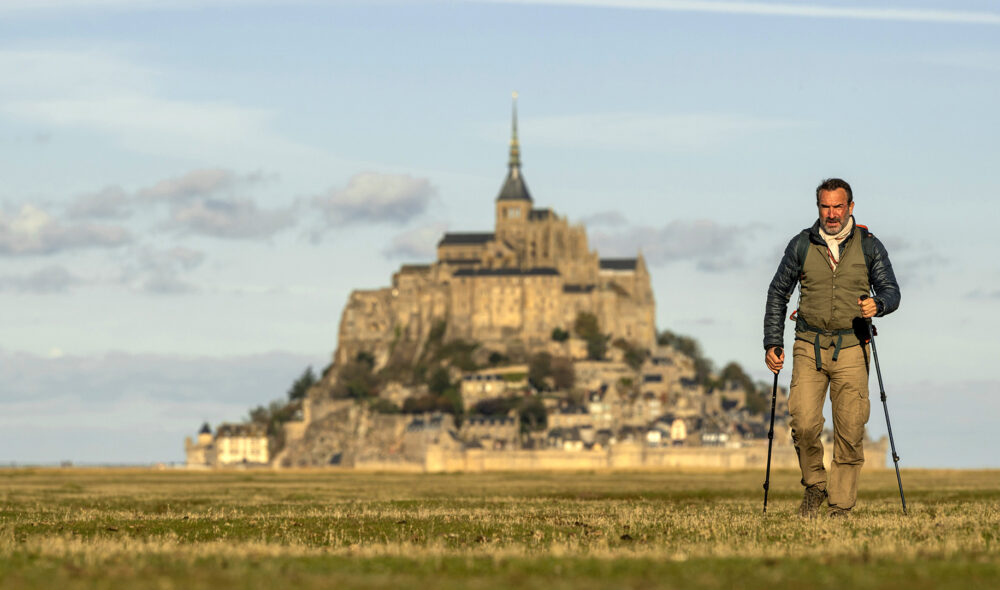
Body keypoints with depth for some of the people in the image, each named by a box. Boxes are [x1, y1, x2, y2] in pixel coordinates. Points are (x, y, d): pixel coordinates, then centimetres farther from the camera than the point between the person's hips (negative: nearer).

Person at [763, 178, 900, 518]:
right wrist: (773, 343, 5)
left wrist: (877, 304, -23)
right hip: (809, 346, 0)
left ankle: (841, 506, 5)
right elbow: (778, 293, 12)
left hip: (851, 348, 0)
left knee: (850, 431, -3)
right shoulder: (802, 245, 6)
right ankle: (814, 484, 10)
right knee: (803, 423, -15)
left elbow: (891, 291, 2)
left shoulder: (869, 246, 4)